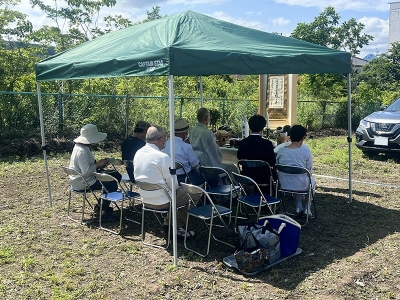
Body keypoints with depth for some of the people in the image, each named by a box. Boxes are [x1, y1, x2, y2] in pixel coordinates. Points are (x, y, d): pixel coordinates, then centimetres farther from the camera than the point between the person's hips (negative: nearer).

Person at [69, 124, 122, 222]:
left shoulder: (82, 147, 10)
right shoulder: (82, 151, -25)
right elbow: (86, 171, -32)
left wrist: (99, 164, 3)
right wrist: (98, 164, -19)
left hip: (84, 178, 11)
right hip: (83, 183, -11)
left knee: (116, 176, 11)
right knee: (112, 184, -17)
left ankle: (101, 205, 19)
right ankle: (103, 213, -8)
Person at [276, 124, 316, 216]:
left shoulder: (281, 151, -7)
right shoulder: (306, 151, -16)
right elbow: (309, 171, -7)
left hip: (284, 184, 3)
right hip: (300, 186, -3)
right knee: (312, 181, 33)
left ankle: (299, 207, 35)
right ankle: (307, 208, 33)